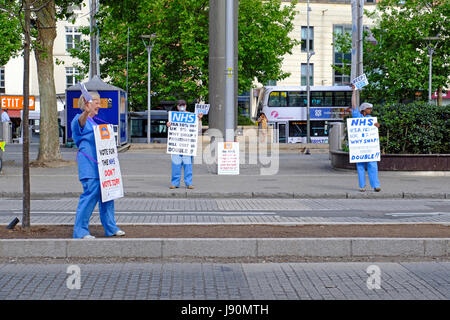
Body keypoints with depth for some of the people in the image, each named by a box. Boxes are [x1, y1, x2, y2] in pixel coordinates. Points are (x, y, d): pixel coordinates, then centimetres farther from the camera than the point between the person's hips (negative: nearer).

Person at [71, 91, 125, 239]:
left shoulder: (93, 121, 22)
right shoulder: (81, 120, -7)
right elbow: (80, 122, -34)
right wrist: (86, 112, -54)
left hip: (99, 165, 9)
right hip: (89, 166, -9)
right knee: (91, 194, -12)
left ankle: (110, 228, 21)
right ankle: (80, 231, -5)